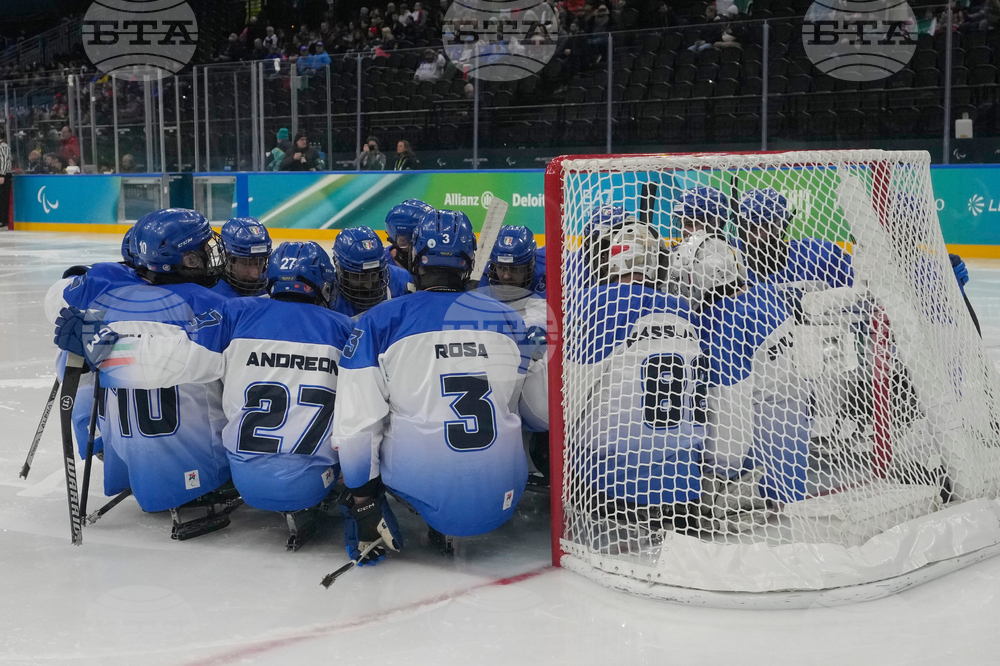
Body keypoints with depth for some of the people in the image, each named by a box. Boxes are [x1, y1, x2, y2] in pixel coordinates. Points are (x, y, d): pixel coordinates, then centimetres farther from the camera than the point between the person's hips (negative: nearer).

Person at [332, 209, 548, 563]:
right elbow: (545, 411, 16)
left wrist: (362, 499, 5)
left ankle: (374, 525, 8)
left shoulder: (379, 321, -2)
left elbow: (355, 422, -6)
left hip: (423, 488, -1)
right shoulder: (508, 318, 6)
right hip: (501, 503, 1)